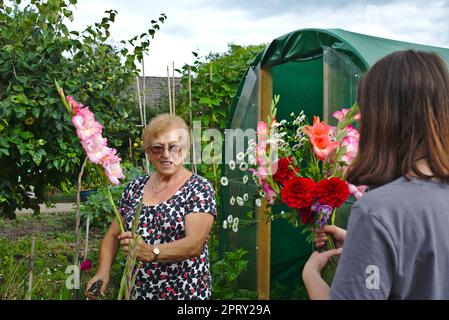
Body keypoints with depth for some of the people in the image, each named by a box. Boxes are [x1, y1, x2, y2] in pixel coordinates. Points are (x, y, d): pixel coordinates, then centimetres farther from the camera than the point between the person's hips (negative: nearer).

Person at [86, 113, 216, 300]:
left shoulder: (199, 188, -10)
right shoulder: (134, 187, 4)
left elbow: (195, 244, -21)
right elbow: (113, 235, 9)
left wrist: (151, 252, -35)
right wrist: (103, 272, -6)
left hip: (186, 292, -4)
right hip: (138, 291, 4)